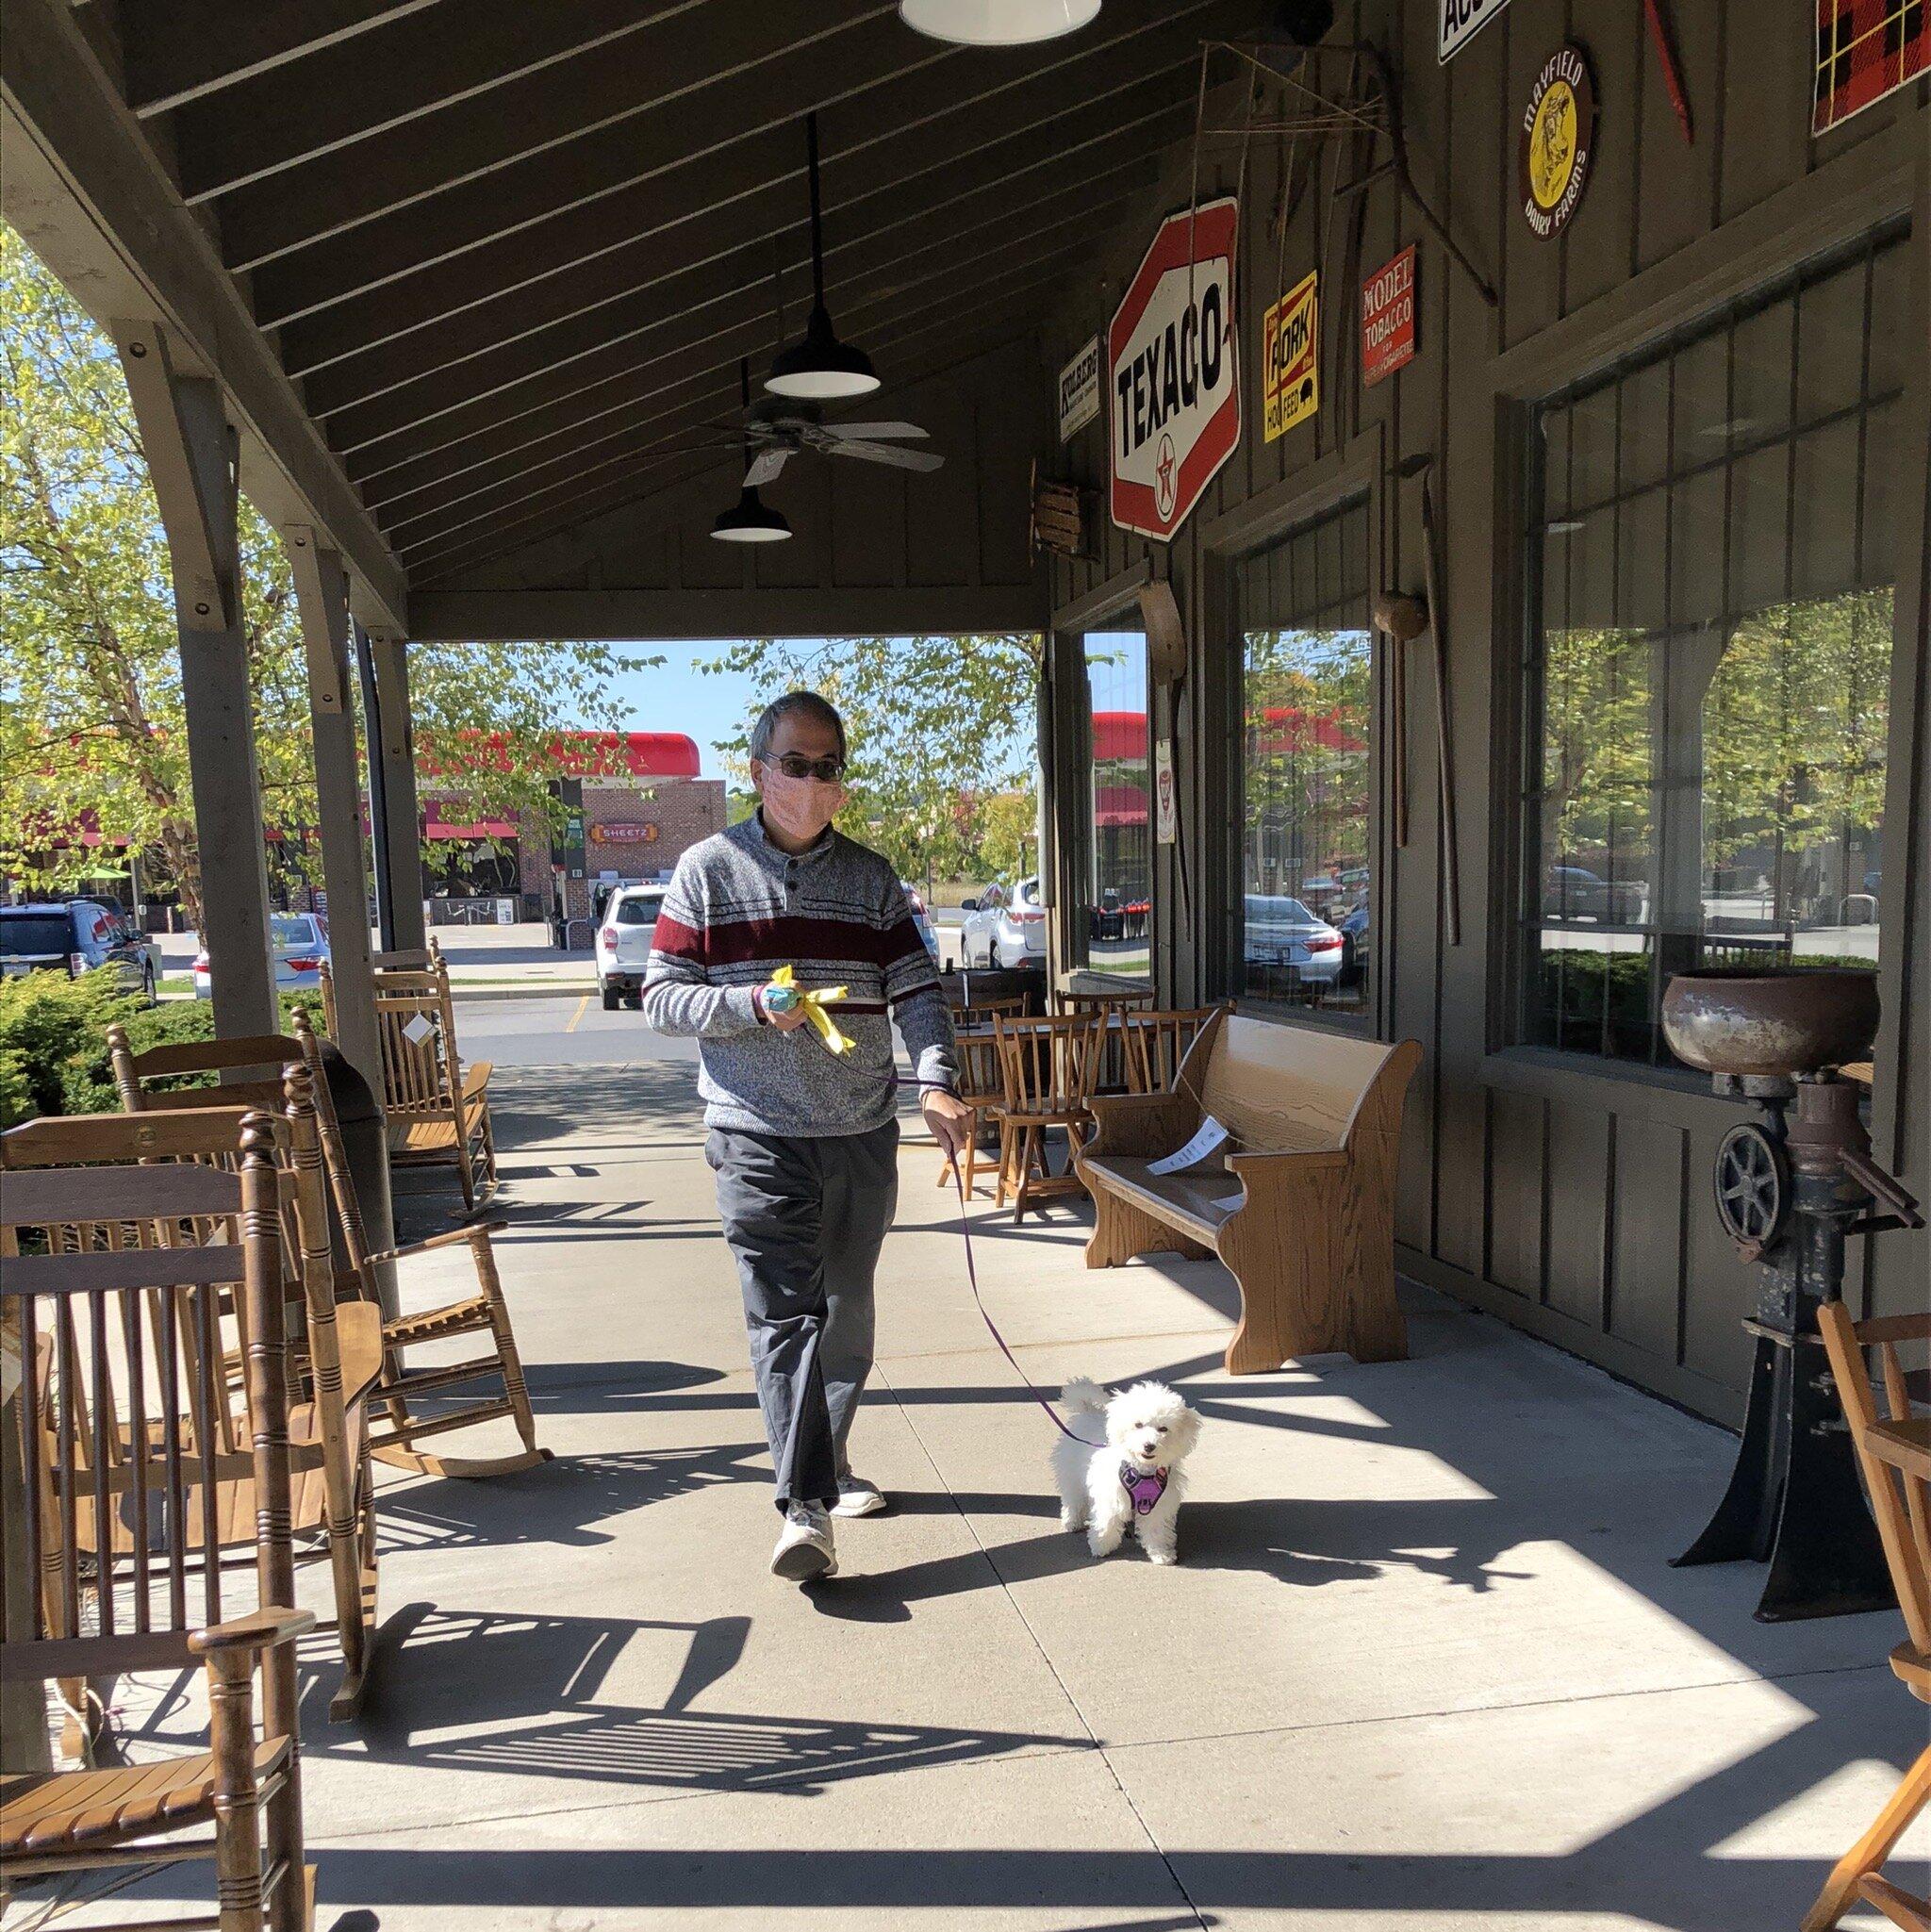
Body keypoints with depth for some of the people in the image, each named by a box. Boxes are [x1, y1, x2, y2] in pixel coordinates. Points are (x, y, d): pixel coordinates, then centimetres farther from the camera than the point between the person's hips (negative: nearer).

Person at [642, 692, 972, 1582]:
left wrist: (937, 1081, -17)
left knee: (847, 1310, 14)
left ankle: (829, 1458, 35)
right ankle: (806, 1507, -9)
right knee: (783, 1311, -11)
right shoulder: (708, 870, 0)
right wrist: (753, 1005, -18)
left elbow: (917, 991, 0)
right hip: (758, 1135, -3)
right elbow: (660, 996, -1)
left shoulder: (872, 877, 7)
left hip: (863, 1133, 4)